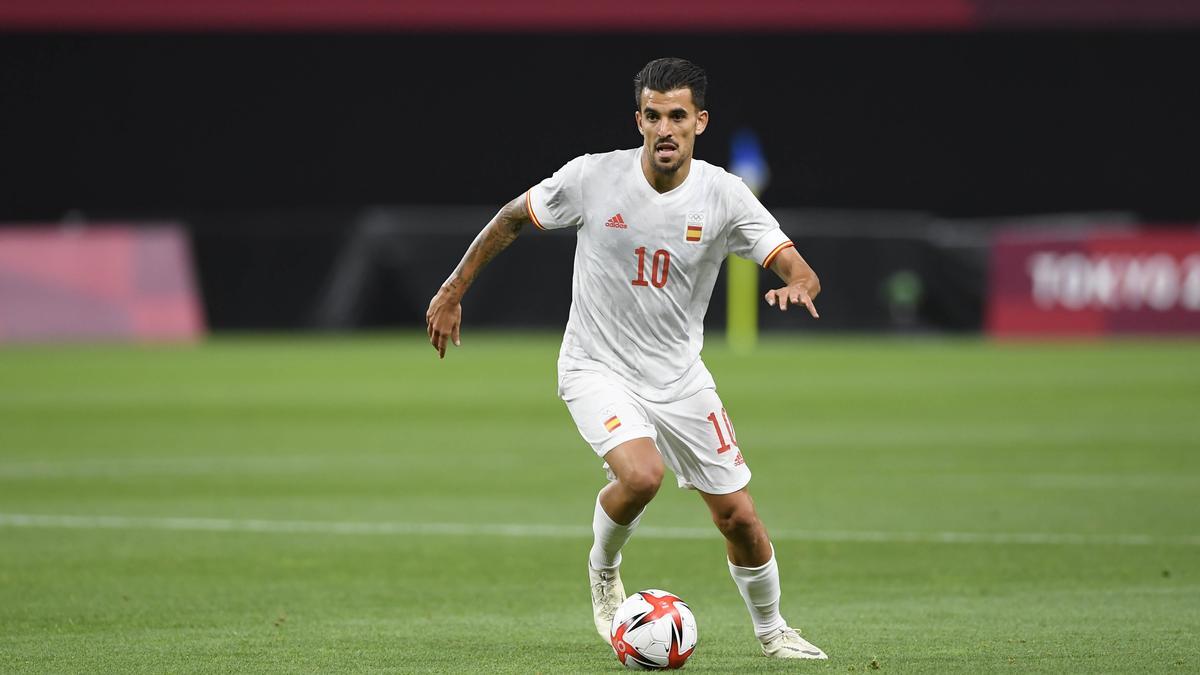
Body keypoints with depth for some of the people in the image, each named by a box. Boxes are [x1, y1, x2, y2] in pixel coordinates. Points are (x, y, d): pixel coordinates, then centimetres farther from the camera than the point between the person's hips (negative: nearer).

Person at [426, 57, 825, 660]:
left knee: (738, 518, 2)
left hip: (679, 377, 3)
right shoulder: (592, 178, -14)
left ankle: (771, 630, 30)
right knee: (642, 474, -30)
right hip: (596, 368, -2)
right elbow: (512, 219, 3)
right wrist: (452, 293, 5)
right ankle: (603, 569, 3)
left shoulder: (724, 195, -11)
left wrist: (797, 287, -39)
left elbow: (800, 272, -14)